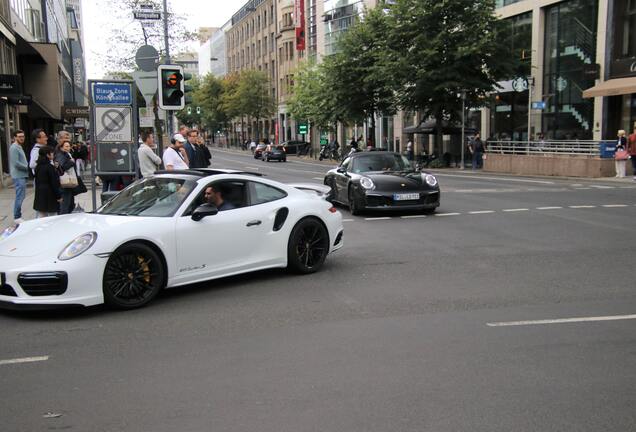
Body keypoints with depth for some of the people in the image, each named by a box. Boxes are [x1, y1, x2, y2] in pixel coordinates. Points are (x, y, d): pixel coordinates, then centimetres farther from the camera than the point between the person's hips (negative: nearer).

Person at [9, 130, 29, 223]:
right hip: (18, 176, -10)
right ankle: (17, 217, -2)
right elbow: (16, 163, -20)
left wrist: (27, 166, 4)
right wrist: (28, 167, -12)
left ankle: (18, 216, 20)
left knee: (21, 196, 13)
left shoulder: (19, 147, 18)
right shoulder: (14, 148, -12)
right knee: (20, 197, -7)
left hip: (22, 176, 10)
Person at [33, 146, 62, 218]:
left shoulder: (38, 166, 8)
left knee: (41, 216, 9)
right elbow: (54, 183, -16)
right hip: (50, 195, -8)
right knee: (52, 216, 1)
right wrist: (59, 196, -11)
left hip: (39, 194, 8)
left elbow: (37, 181, 16)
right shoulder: (50, 167, -16)